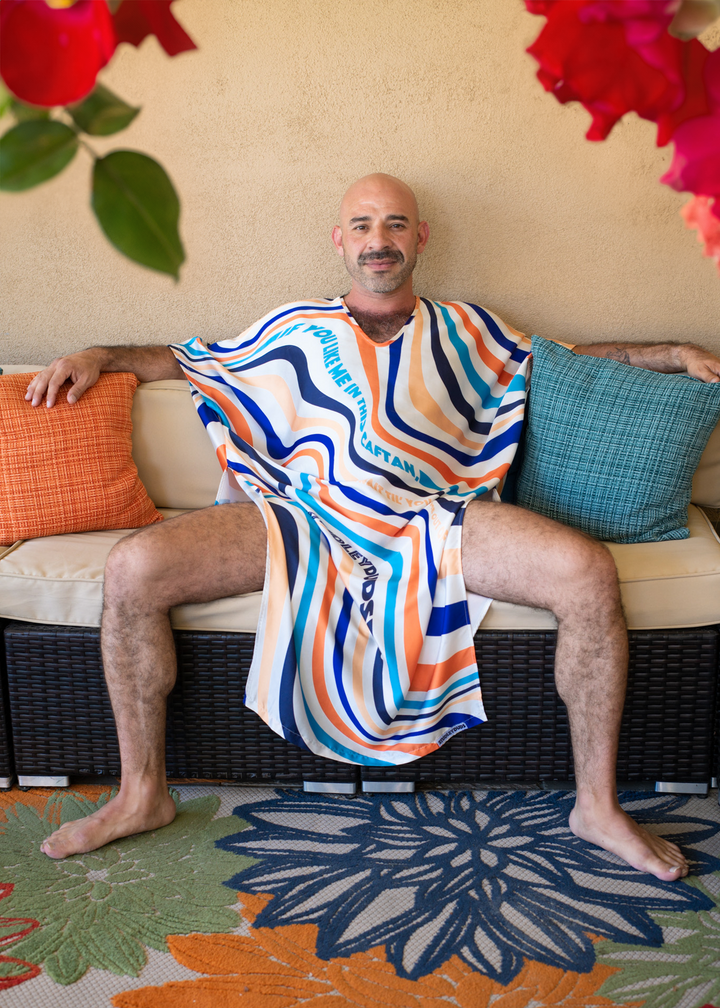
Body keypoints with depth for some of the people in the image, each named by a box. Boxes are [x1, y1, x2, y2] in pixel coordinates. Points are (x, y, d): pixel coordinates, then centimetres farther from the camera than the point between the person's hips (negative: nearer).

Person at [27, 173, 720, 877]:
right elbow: (193, 363, 30)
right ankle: (142, 794, -4)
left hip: (432, 522, 0)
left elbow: (573, 358, 29)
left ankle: (597, 805, -11)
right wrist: (100, 357, 18)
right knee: (132, 569, -21)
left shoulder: (466, 330, 24)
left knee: (589, 573, -26)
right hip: (303, 518, 1)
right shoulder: (297, 329, 24)